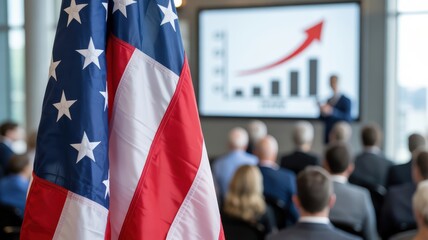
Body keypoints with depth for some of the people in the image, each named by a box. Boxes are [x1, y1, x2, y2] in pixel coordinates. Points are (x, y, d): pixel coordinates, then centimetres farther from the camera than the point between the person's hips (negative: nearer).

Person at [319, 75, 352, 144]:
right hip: (328, 135, 5)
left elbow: (347, 118, -15)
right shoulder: (329, 100, 14)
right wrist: (322, 112, -7)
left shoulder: (345, 100, -4)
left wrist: (332, 111, -25)